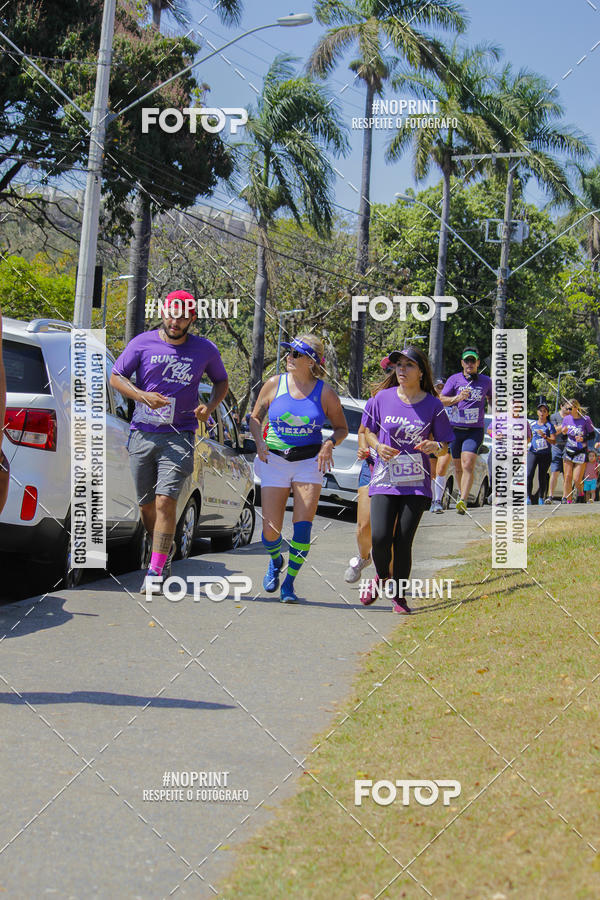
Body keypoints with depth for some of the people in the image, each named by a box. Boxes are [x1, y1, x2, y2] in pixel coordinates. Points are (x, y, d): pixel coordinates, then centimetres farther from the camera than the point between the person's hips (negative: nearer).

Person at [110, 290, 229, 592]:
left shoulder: (205, 350, 5)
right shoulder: (143, 343, 3)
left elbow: (221, 381, 20)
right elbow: (116, 377, 4)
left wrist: (210, 406, 0)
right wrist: (143, 396, -15)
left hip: (179, 437, -2)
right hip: (142, 433, 2)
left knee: (165, 501, -16)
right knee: (146, 504, 9)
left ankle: (156, 570, -12)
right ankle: (165, 549, 36)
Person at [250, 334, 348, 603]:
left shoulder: (325, 393, -3)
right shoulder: (274, 384, -1)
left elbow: (341, 428, 9)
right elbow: (255, 417, 11)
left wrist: (329, 444, -12)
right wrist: (259, 441, -7)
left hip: (310, 462, -1)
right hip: (274, 460, 1)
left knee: (303, 526, -12)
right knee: (270, 530, -3)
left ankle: (289, 583, 3)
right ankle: (275, 561, 31)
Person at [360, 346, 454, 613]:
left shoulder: (433, 405, 0)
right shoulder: (383, 398, 3)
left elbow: (445, 446, 6)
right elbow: (369, 431, 16)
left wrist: (435, 447, -17)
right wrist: (377, 446, -6)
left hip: (416, 483, -1)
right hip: (384, 480, 1)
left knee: (403, 542, -5)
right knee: (380, 538, -12)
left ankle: (399, 596, 13)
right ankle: (381, 578, 21)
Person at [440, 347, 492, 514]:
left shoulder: (486, 381, 9)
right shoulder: (454, 379, 4)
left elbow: (491, 398, 27)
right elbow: (441, 400, -4)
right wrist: (457, 398, -21)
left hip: (475, 430, -1)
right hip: (455, 429, 1)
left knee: (468, 464, -19)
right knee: (458, 467, 10)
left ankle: (463, 501, -28)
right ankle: (463, 493, 31)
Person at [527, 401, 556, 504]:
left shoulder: (549, 425, 3)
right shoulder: (533, 425, 13)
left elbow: (553, 441, -4)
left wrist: (544, 436, -19)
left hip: (545, 454, -2)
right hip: (532, 453, 2)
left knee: (542, 477, 2)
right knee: (529, 475, -14)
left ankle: (541, 498, 13)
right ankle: (528, 497, -14)